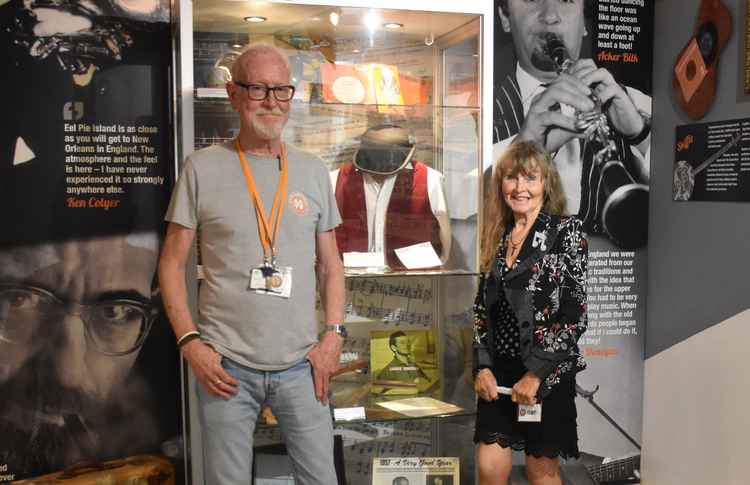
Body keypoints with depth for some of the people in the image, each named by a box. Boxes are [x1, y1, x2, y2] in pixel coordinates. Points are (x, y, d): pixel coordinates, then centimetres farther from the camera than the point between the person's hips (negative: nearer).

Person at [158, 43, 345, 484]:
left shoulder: (313, 171, 6)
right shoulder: (203, 167, -2)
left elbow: (330, 264, 10)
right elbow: (172, 263, 1)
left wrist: (334, 334, 0)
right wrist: (190, 341, -7)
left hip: (301, 364, 2)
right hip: (226, 364, -2)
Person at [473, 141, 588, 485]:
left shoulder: (566, 232, -7)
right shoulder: (498, 236, 8)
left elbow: (575, 314, -13)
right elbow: (482, 308, 10)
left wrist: (535, 373, -14)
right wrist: (482, 366, 0)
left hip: (547, 373, -4)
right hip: (498, 372, 4)